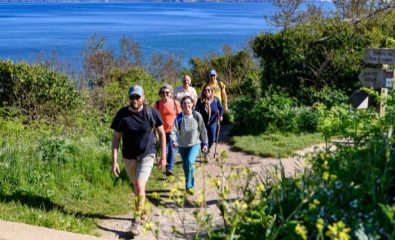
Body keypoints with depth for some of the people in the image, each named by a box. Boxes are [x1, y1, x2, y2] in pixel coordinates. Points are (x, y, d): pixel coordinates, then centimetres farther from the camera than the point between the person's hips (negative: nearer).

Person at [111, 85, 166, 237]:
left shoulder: (151, 113, -13)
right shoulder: (122, 114, -11)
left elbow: (161, 133, -1)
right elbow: (116, 138, -6)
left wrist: (163, 157, -1)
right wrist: (114, 161, -12)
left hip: (147, 155, -2)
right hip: (129, 157, 3)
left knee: (140, 186, -18)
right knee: (136, 187, 18)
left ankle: (137, 221, -5)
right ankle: (143, 212, 42)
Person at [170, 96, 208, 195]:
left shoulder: (197, 116, -13)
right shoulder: (179, 118, -15)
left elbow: (203, 130, -3)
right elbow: (173, 131, -20)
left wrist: (205, 143, 1)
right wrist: (174, 141, -38)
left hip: (195, 143, -2)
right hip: (183, 145, 2)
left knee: (190, 161, -23)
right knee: (185, 165, 11)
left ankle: (189, 186, -13)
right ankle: (190, 185, 33)